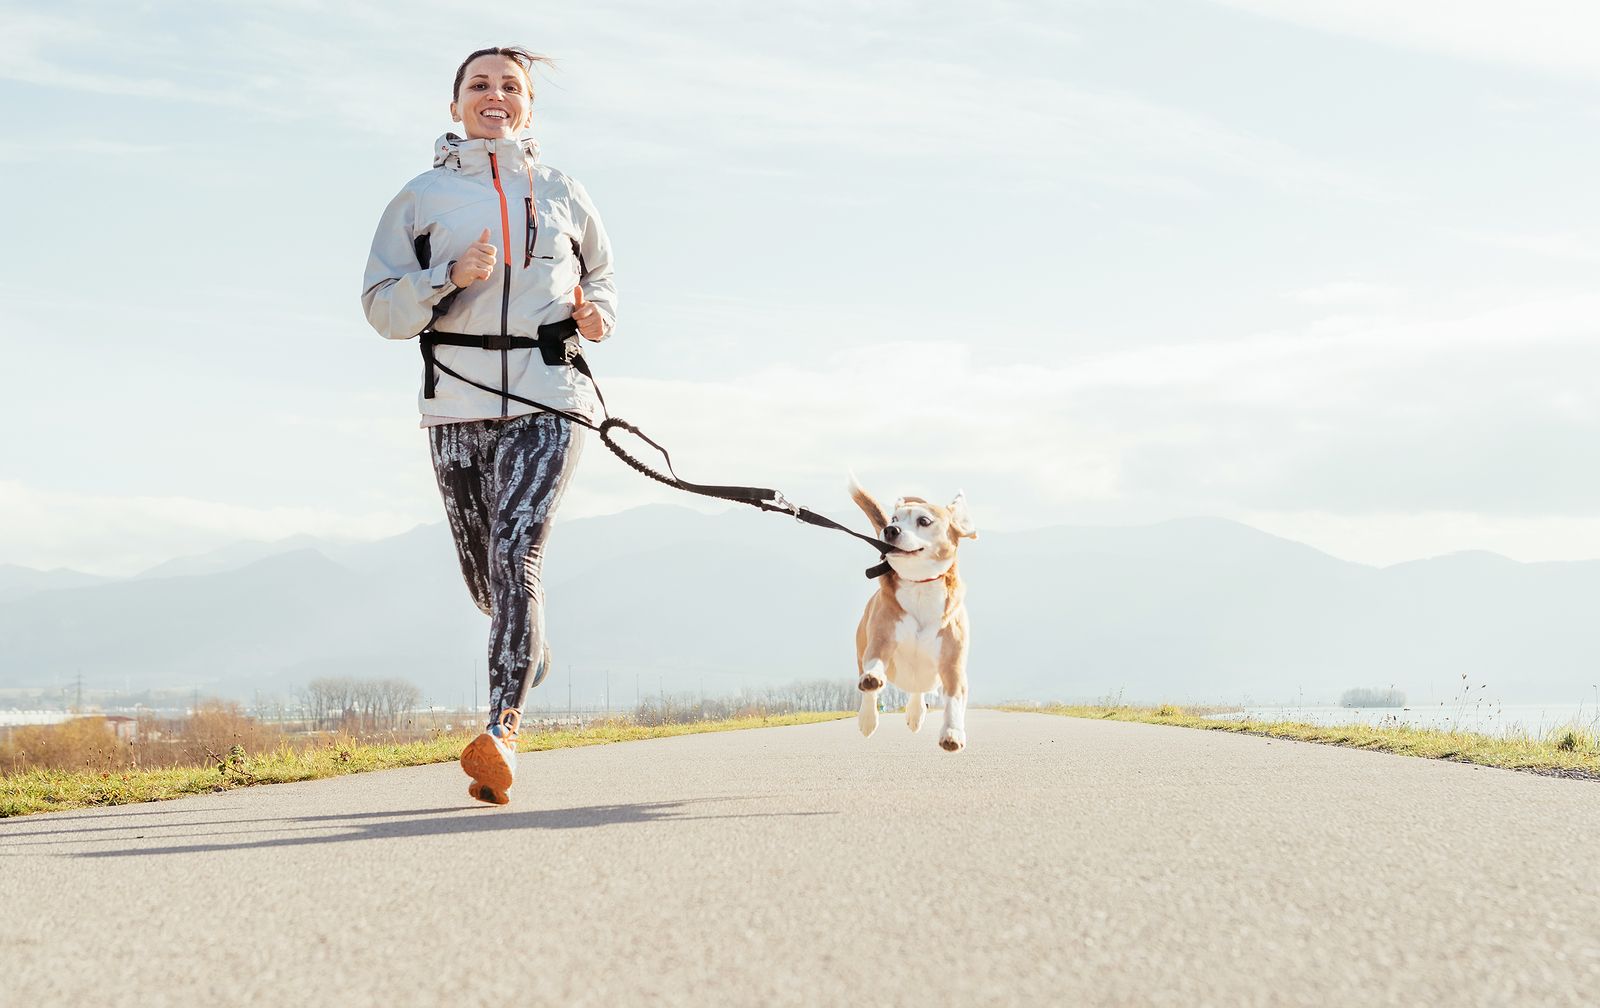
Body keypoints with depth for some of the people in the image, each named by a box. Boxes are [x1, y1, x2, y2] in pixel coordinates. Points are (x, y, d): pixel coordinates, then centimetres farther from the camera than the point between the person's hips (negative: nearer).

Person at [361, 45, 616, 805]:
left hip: (545, 400, -1)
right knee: (483, 575, 9)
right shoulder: (421, 197, 8)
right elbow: (381, 305, 3)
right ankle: (531, 650, 43)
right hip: (457, 404, 1)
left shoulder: (562, 194, 13)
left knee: (516, 558, -18)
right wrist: (450, 278, -15)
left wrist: (597, 316, 3)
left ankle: (501, 731, -24)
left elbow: (600, 278, 26)